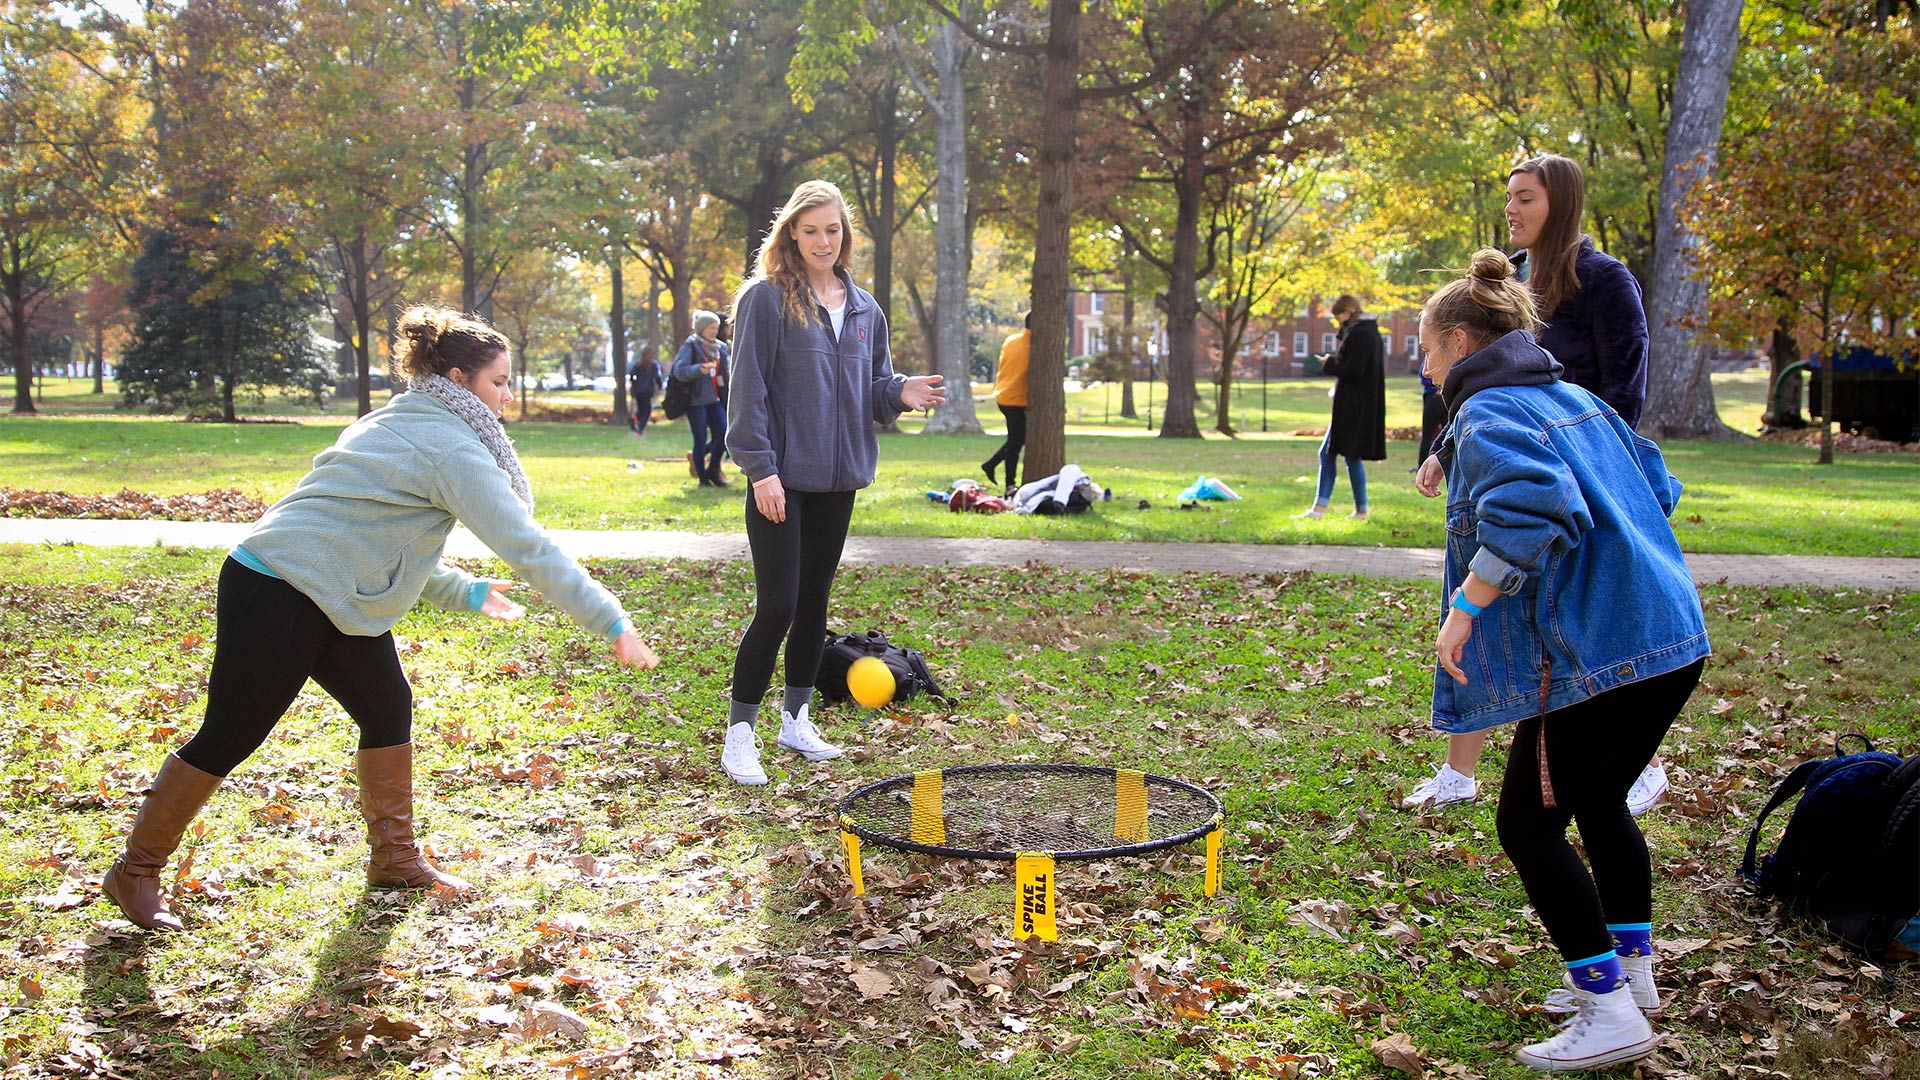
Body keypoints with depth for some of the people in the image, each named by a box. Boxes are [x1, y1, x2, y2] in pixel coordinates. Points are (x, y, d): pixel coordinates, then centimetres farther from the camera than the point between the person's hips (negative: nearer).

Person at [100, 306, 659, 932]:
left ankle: (394, 859, 21)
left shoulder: (401, 423, 13)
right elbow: (527, 546, -23)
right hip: (273, 597, -10)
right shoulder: (452, 448, -17)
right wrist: (611, 623, -21)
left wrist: (466, 592, 18)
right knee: (229, 737, 1)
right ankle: (135, 873, 17)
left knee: (388, 709, 10)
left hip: (330, 598, 10)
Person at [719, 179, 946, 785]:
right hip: (781, 480, -6)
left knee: (815, 602, 12)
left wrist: (900, 394, -4)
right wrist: (760, 467, -16)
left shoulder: (864, 309, 12)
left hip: (837, 478, 6)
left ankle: (796, 720, 25)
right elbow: (749, 389, -10)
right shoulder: (766, 299, -6)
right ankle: (739, 735, 4)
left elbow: (872, 389, 18)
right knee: (778, 605, -8)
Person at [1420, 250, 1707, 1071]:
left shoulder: (1490, 415, -10)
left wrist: (1466, 607, -23)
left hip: (1596, 654, -10)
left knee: (1529, 824, 1)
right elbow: (1658, 488, 24)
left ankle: (1611, 1015, 3)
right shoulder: (1578, 400, 17)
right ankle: (1632, 971, 36)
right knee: (1600, 802, 26)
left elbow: (1530, 509, -28)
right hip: (1674, 636, 10)